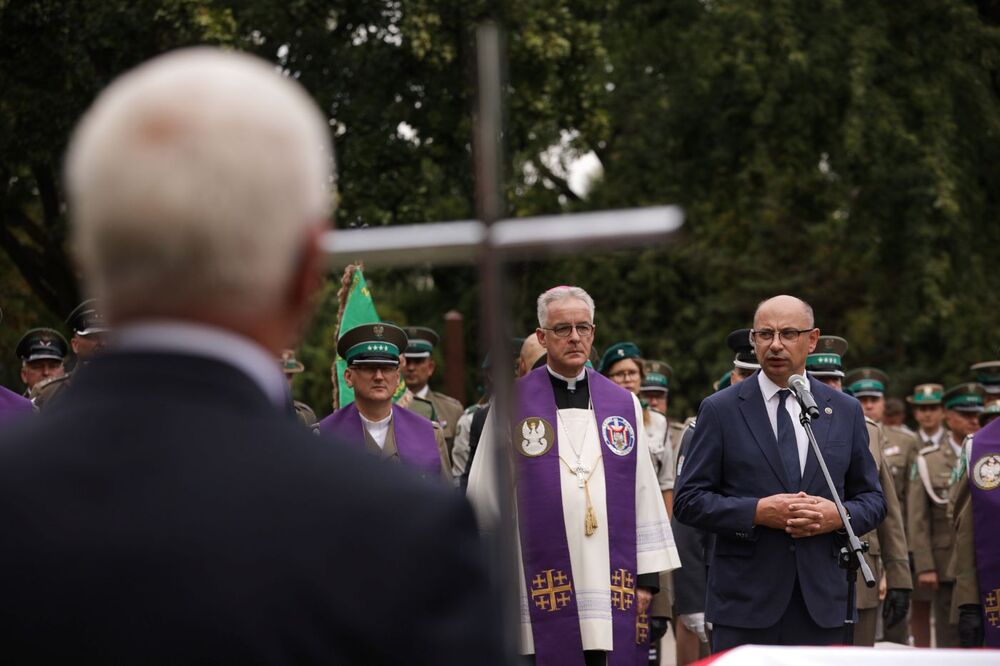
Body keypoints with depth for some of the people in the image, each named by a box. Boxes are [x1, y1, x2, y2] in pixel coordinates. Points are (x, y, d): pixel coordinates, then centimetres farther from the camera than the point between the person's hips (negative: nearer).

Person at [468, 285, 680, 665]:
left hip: (614, 592, 2)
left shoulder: (624, 405, 12)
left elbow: (644, 495, 12)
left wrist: (647, 577, 7)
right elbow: (484, 500, 5)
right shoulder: (512, 404, 3)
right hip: (540, 590, -2)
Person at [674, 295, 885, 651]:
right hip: (745, 605, -2)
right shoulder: (720, 410, 3)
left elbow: (872, 499, 15)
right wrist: (757, 512, -14)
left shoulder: (845, 411, 11)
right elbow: (688, 500, 0)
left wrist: (838, 515, -7)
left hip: (821, 605, 3)